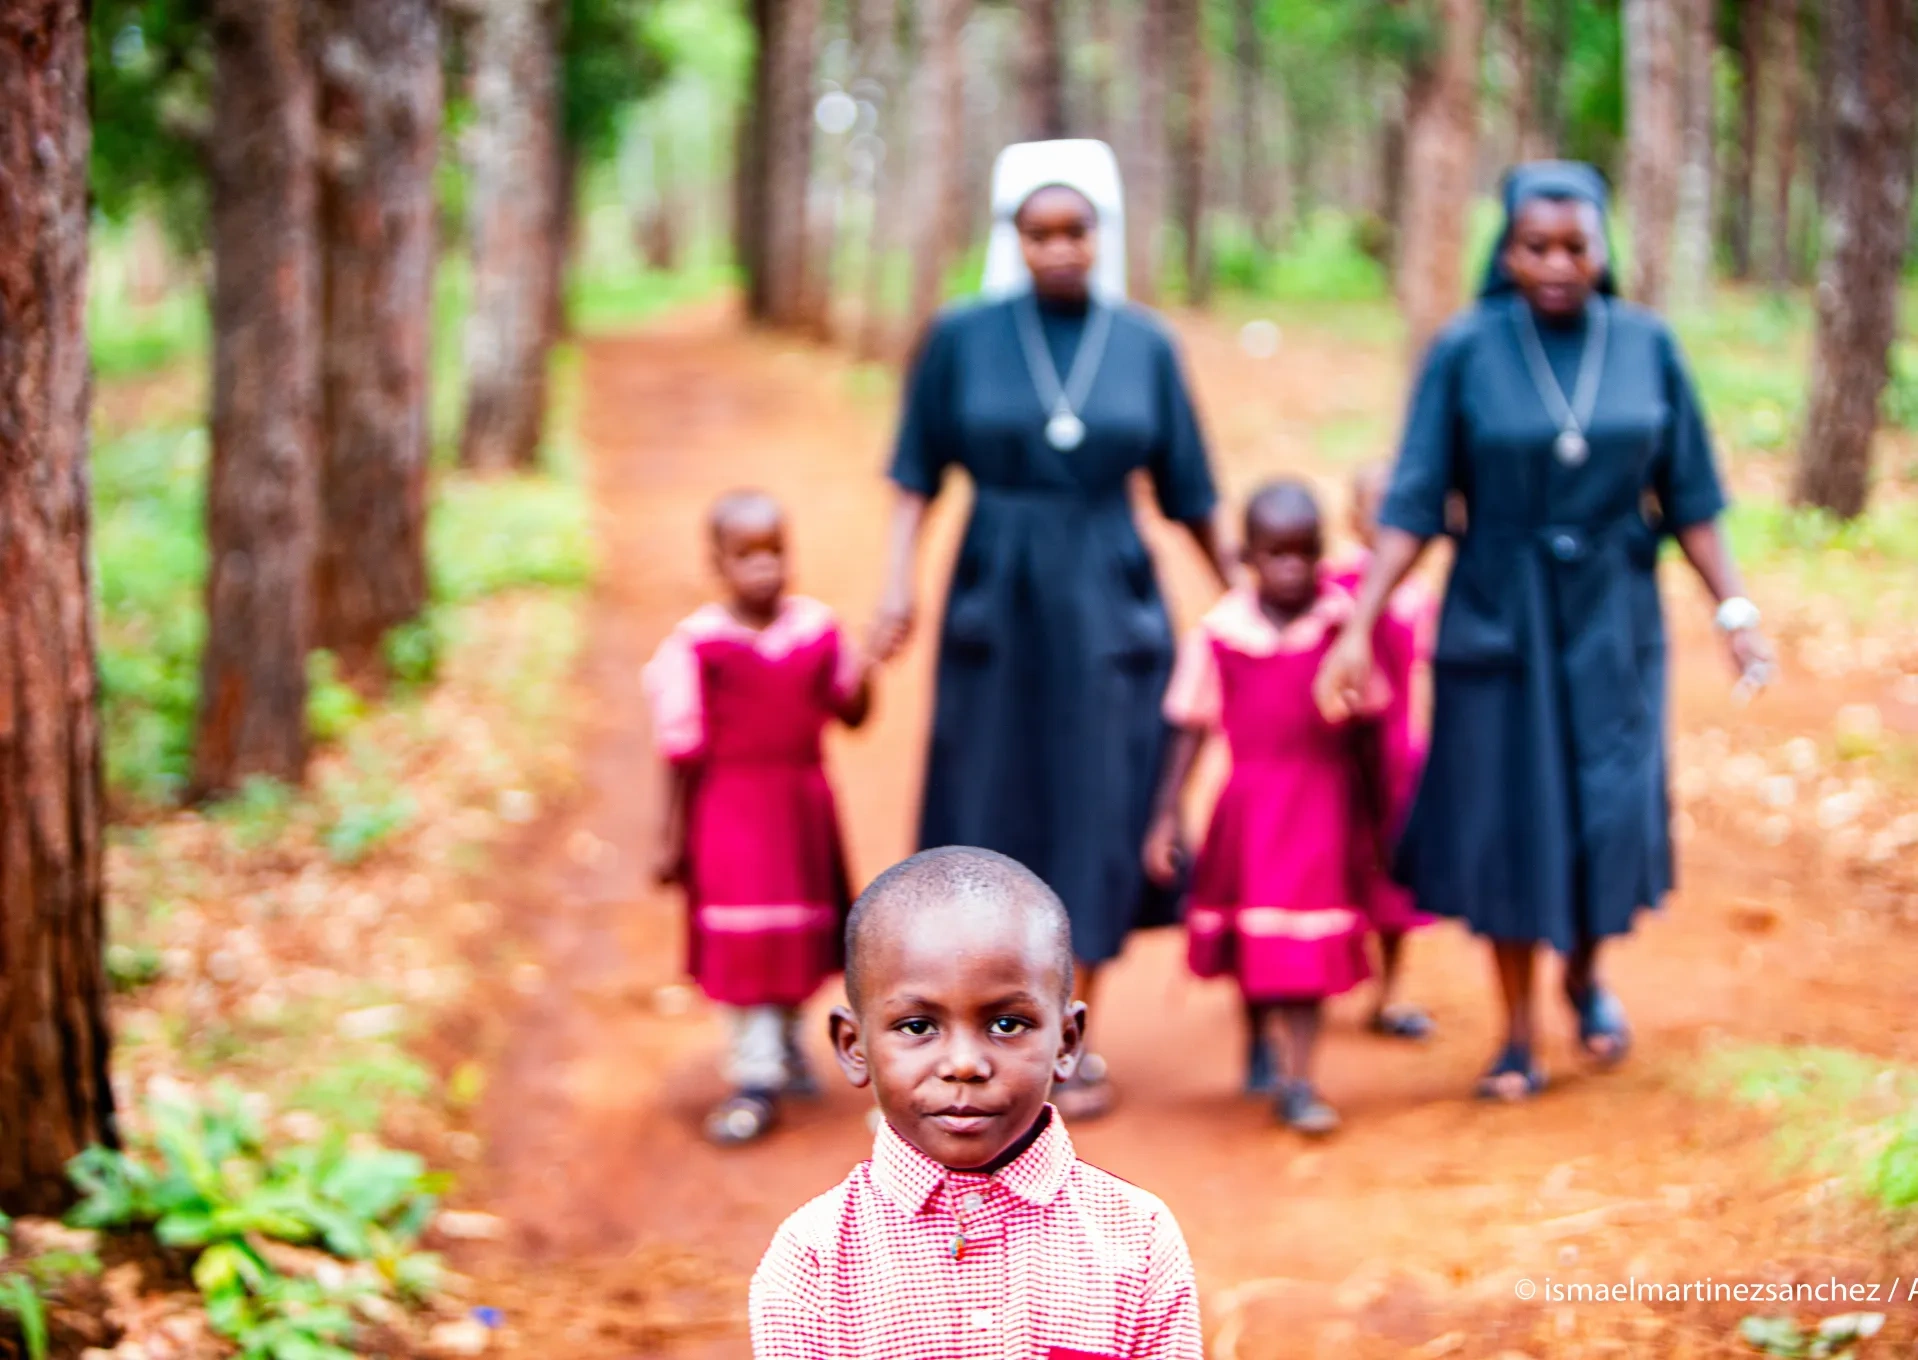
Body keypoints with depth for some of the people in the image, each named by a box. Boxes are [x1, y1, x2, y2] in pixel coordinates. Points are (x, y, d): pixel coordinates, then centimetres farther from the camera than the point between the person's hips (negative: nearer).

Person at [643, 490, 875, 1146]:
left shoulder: (818, 628, -2)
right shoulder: (696, 645, -13)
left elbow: (850, 714, 6)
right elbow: (682, 749, -9)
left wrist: (864, 676, -16)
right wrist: (670, 838, -7)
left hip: (802, 804, 4)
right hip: (728, 810, -4)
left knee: (800, 931, 16)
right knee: (742, 942, -4)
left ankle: (784, 1038, 40)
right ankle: (755, 1077, 4)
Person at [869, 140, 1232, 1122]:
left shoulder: (1145, 345, 1)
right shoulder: (962, 336, -2)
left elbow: (1186, 491, 6)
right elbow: (919, 472, 1)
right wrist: (899, 581, -10)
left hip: (1107, 604, 1)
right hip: (998, 601, 0)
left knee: (1096, 819, 2)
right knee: (994, 815, 5)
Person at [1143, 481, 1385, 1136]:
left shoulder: (1342, 623, -8)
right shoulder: (1219, 633, -8)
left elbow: (1366, 731, 0)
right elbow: (1189, 731, -3)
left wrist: (1378, 817, 6)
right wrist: (1166, 817, -6)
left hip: (1325, 803, -1)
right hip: (1250, 804, 2)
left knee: (1307, 942, -4)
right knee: (1250, 936, 18)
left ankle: (1298, 1081, 1)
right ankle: (1257, 1044, 42)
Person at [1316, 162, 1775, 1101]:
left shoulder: (1648, 346, -2)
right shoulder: (1464, 351, -8)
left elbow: (1689, 496, 2)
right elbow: (1414, 503, -9)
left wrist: (1733, 606, -4)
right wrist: (1360, 625, -15)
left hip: (1613, 614, 1)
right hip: (1498, 615, -1)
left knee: (1613, 808, 0)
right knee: (1508, 816, 4)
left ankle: (1584, 971, 31)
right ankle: (1518, 1032, 19)